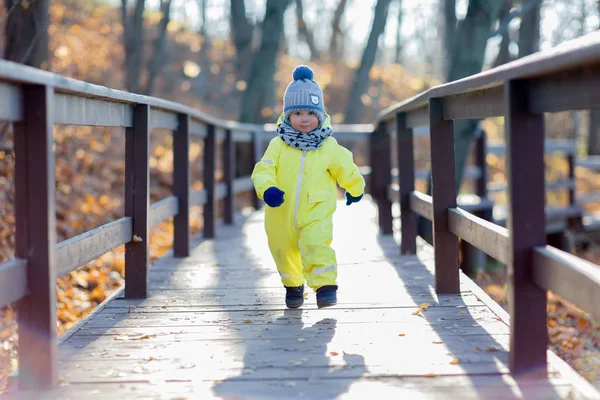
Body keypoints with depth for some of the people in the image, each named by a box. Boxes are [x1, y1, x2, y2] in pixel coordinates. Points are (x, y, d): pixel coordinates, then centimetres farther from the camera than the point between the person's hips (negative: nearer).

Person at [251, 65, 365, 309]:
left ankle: (325, 286, -17)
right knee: (284, 252, 16)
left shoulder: (329, 147, -5)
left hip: (316, 214, -2)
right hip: (281, 215, 2)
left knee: (317, 245, -26)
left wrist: (355, 189, 26)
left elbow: (346, 170, 11)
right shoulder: (278, 145, -6)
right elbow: (263, 169, -14)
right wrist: (267, 189, -34)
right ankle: (293, 285, 41)